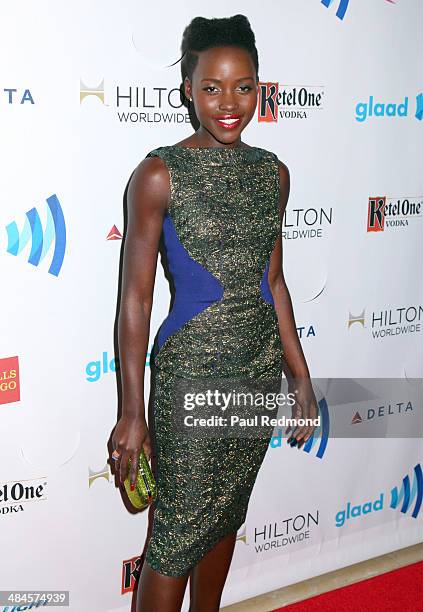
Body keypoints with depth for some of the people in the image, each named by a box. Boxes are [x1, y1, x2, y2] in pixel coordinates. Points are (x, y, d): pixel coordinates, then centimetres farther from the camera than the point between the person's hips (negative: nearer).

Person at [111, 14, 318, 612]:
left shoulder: (273, 172, 4)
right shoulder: (160, 174, -12)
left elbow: (273, 281, 10)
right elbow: (136, 298, -11)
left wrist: (301, 376, 11)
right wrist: (132, 412, -11)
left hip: (260, 366, 6)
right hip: (190, 369, -5)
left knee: (227, 513, 20)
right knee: (177, 531, 4)